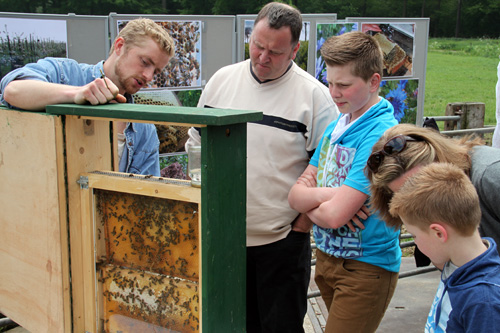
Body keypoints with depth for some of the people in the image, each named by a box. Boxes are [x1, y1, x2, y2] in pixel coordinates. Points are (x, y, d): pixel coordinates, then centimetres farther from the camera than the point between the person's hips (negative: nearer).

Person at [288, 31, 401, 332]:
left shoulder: (381, 135, -21)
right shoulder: (336, 126, 5)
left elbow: (333, 215, -25)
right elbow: (296, 194, 2)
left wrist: (310, 201, -6)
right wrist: (325, 195, -17)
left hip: (366, 269, -8)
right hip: (327, 256, 8)